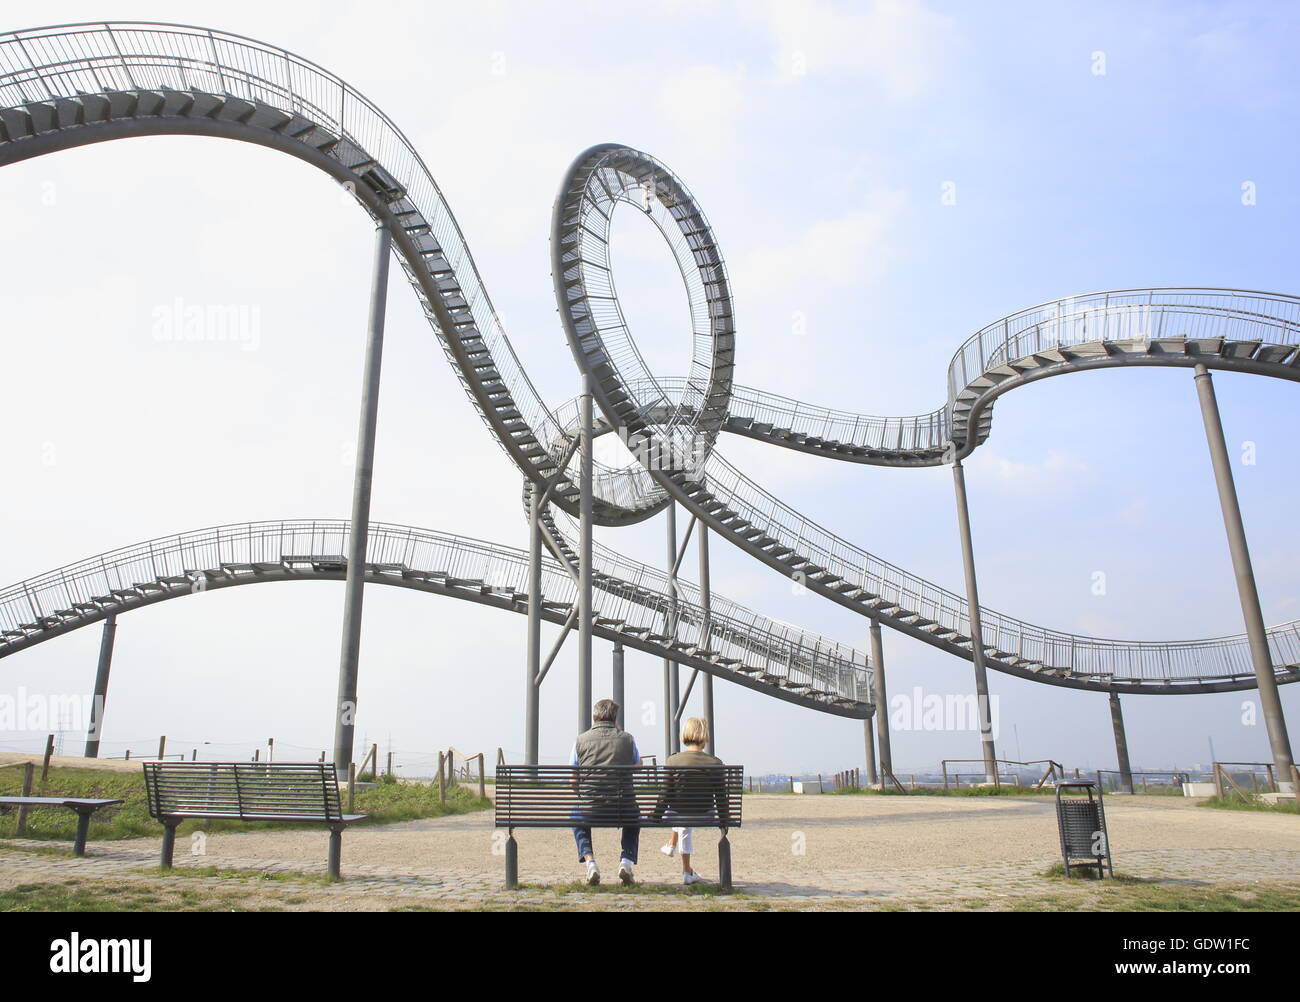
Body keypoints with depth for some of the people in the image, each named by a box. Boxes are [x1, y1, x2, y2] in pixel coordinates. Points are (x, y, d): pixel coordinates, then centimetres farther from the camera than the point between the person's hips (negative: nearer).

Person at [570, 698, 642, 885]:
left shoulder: (581, 740, 2)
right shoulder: (627, 738, 2)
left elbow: (572, 781, 9)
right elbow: (638, 766, 23)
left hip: (589, 810, 0)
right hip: (623, 810, 0)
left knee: (576, 818, 35)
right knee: (634, 820, 36)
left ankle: (589, 860, 14)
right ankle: (626, 860, 15)